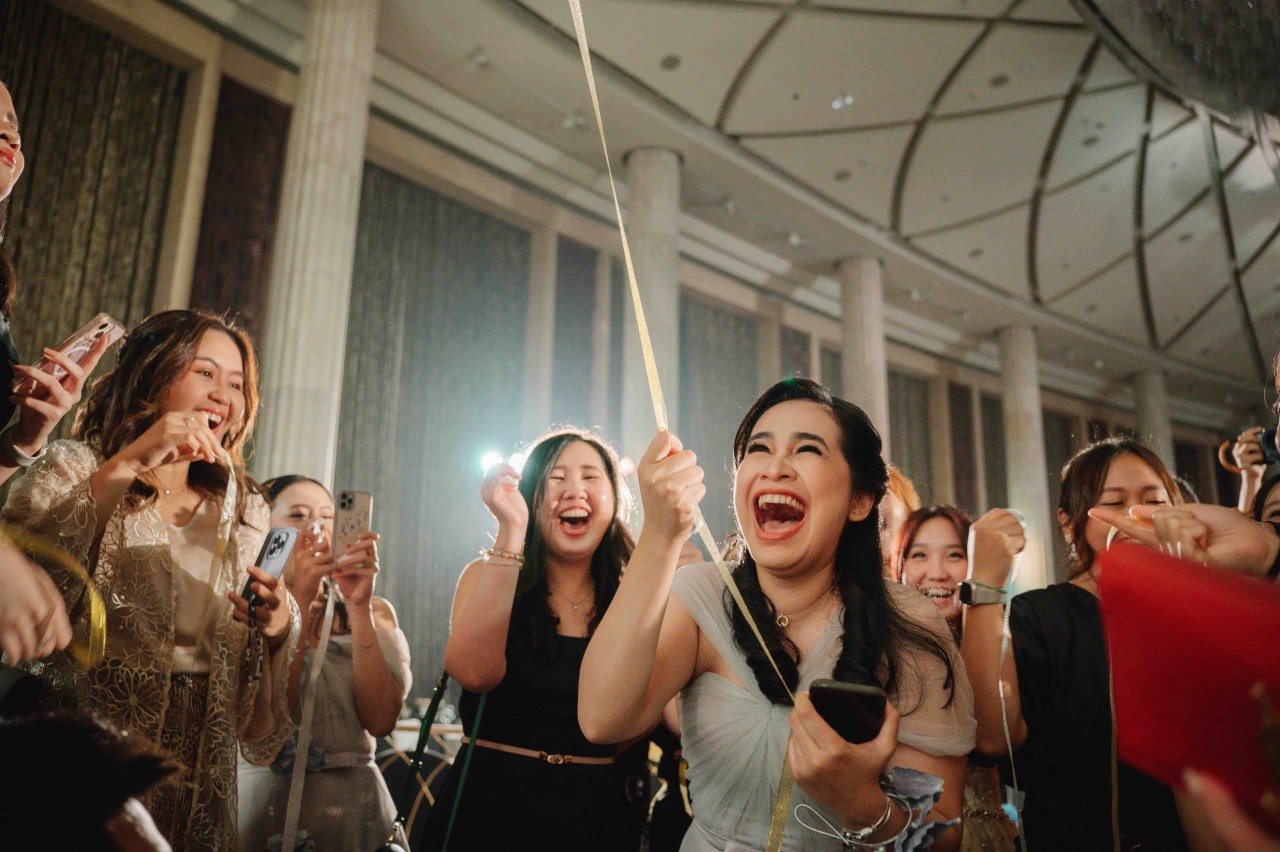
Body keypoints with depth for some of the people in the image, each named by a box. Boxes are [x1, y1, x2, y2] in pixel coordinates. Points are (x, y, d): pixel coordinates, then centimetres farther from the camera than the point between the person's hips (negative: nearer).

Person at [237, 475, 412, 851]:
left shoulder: (375, 612, 3)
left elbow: (380, 720, -12)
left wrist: (359, 607, -19)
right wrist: (301, 598, -19)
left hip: (354, 803, 2)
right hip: (261, 798, -2)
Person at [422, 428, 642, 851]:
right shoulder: (488, 576, -6)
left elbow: (641, 726, -7)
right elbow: (475, 673, -26)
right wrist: (511, 528, -26)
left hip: (598, 816, 2)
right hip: (488, 808, -1)